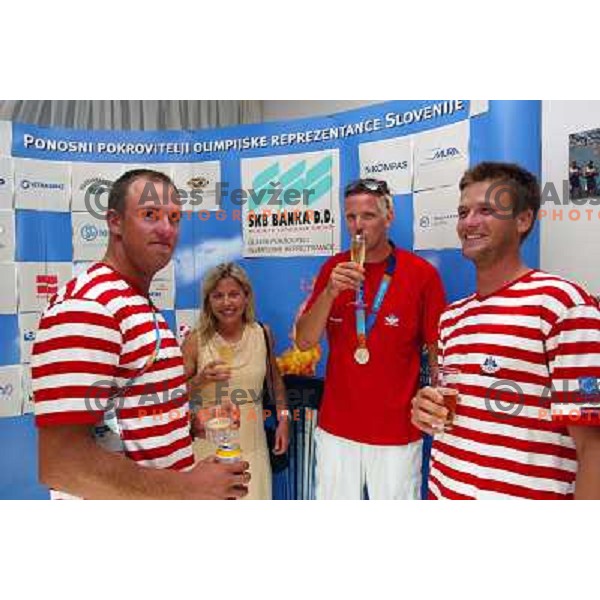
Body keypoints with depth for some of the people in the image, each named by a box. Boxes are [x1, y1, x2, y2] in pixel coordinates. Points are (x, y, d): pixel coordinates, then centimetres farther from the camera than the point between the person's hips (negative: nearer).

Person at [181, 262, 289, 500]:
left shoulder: (262, 334, -1)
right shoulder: (195, 340, -8)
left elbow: (276, 379, 13)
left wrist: (283, 419, 8)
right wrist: (201, 380, -21)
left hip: (251, 445, 2)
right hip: (208, 446, -2)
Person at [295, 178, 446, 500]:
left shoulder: (422, 273, -8)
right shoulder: (334, 268, 1)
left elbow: (437, 353, -2)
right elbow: (304, 341, -3)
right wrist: (330, 291, -18)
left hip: (398, 432, -2)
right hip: (336, 428, 3)